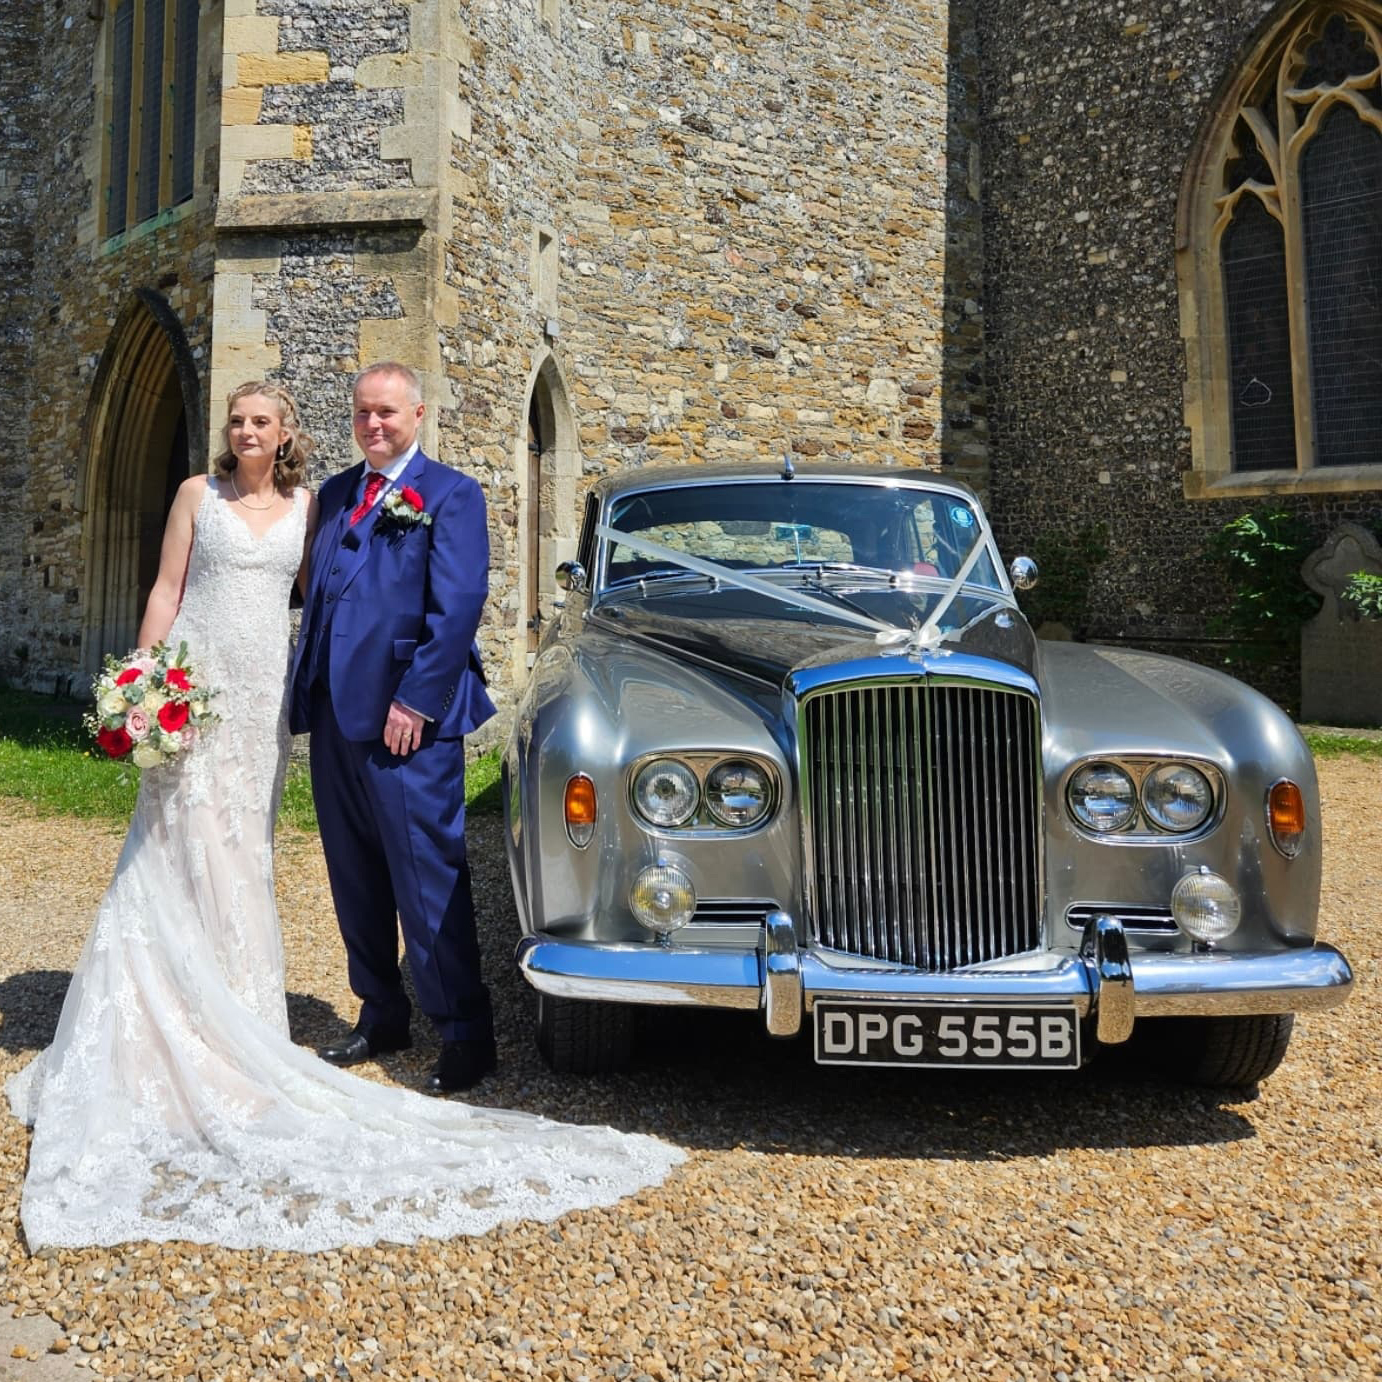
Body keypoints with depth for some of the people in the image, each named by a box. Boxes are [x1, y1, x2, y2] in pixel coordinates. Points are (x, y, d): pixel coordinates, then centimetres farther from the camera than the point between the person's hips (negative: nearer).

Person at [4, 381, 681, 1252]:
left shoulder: (305, 506, 9)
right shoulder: (199, 494, 3)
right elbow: (166, 591, 1)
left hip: (264, 690, 2)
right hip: (195, 682, -2)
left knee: (244, 852, 7)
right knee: (187, 850, -2)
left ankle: (232, 1014, 16)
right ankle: (169, 1026, 7)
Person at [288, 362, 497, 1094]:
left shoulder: (450, 495, -3)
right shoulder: (334, 494, 18)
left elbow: (457, 609, -12)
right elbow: (316, 594, 19)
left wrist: (415, 703, -16)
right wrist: (305, 693, 10)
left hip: (407, 718, -7)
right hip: (334, 717, 7)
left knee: (430, 882, -3)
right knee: (355, 882, 14)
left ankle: (464, 1035, 8)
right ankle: (381, 1016, 29)